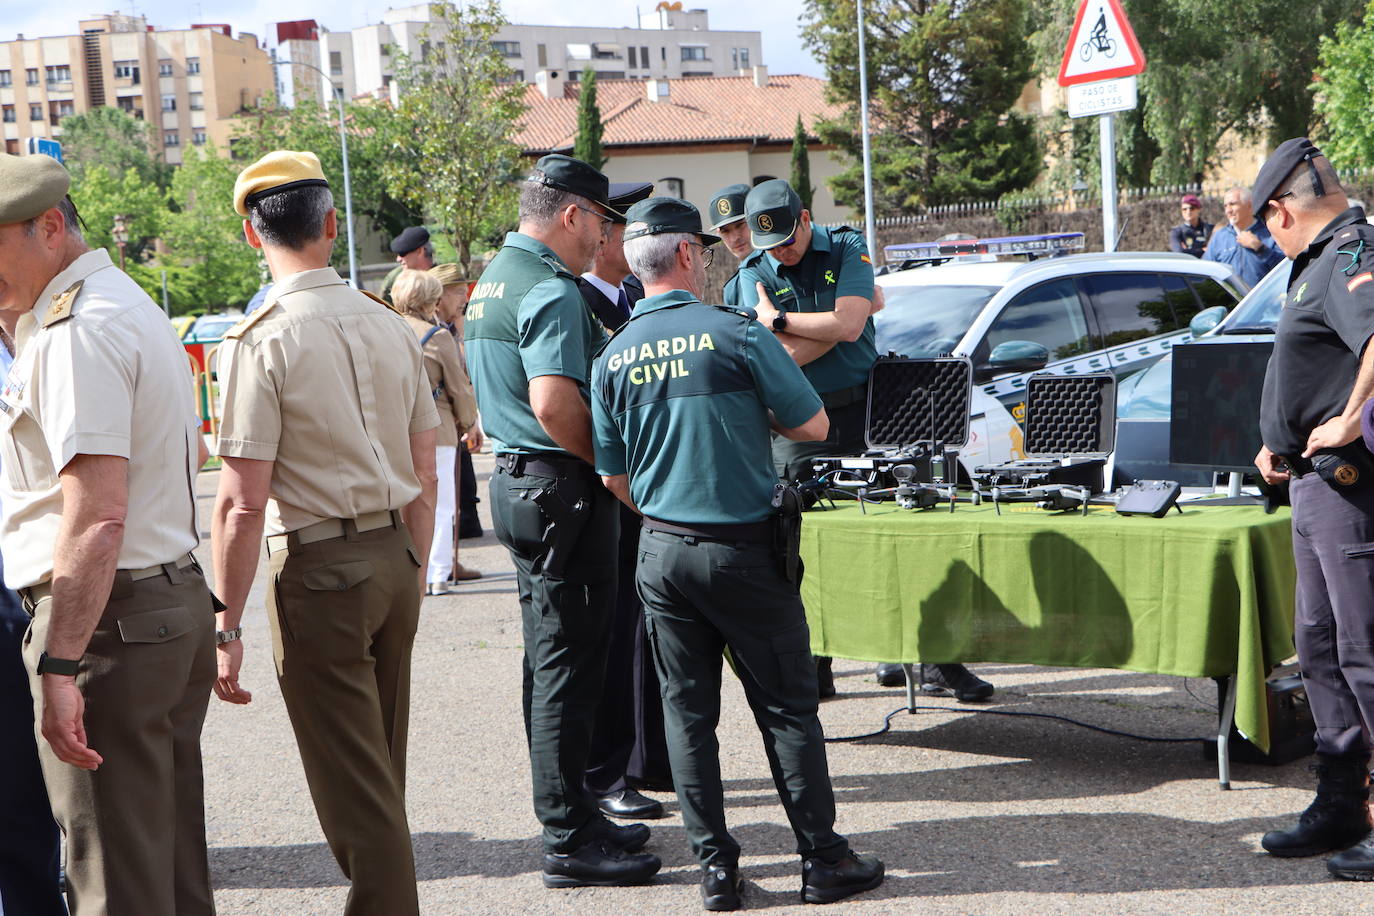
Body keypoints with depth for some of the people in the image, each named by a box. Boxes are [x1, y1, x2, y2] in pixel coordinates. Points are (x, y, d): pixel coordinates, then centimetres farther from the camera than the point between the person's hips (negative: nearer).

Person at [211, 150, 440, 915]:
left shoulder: (260, 340, -13)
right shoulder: (391, 326, 5)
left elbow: (242, 504, -15)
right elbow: (425, 474, 10)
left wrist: (227, 626, -10)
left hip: (318, 570, -6)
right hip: (395, 555, 6)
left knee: (353, 785, 2)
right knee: (384, 772, 18)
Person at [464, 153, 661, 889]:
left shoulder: (493, 279, 16)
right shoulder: (551, 290, -16)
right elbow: (555, 403, -27)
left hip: (515, 476, 11)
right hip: (560, 486, -10)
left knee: (551, 660, 16)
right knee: (567, 668, -6)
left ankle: (568, 816, 25)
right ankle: (568, 842, 0)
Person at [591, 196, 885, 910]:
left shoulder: (613, 356, 3)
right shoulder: (735, 333, -11)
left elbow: (613, 478, 9)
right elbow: (812, 426, -6)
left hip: (660, 552, 4)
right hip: (741, 549, -4)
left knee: (687, 712, 10)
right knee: (786, 709, 5)